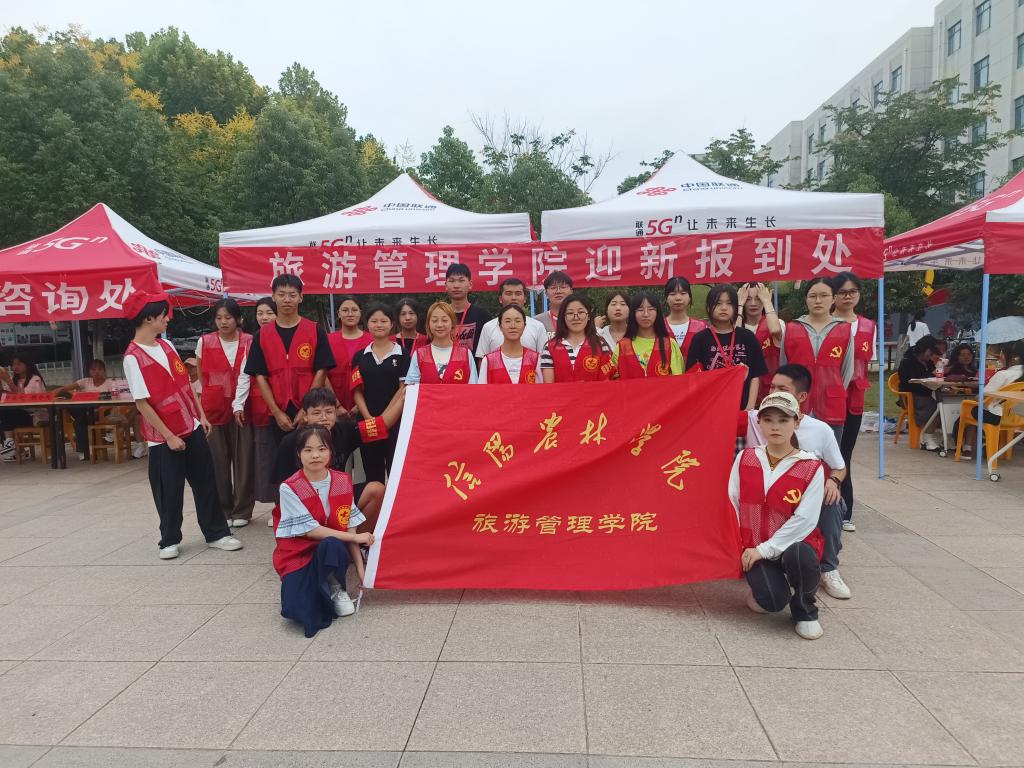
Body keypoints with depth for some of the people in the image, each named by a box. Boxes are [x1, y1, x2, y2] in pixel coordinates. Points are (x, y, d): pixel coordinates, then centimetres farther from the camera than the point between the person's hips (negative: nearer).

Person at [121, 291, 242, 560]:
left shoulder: (166, 345, 5)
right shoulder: (133, 357, -16)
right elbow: (142, 404, -17)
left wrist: (202, 415, 9)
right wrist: (169, 436, -15)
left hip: (192, 427, 6)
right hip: (164, 437, -6)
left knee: (206, 483, 10)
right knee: (169, 491, 6)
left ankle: (216, 533, 20)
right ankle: (169, 540, 23)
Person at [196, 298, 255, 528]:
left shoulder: (249, 342, 0)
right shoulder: (205, 342, 2)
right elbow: (202, 375, 14)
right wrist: (210, 395, 11)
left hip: (242, 406, 0)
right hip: (214, 407, 1)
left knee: (243, 459, 2)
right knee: (218, 461, 5)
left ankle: (242, 511, 14)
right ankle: (222, 511, 17)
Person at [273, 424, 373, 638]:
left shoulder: (343, 482, -3)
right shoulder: (290, 488, -14)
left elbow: (349, 527, -1)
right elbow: (310, 530, -16)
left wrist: (360, 568, -7)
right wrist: (355, 537, -17)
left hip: (333, 551, 2)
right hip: (298, 555, -2)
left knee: (332, 545, -36)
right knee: (297, 610, -28)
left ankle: (336, 589, -6)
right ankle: (319, 590, 6)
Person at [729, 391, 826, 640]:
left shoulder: (811, 467, -8)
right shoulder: (745, 459, 2)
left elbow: (805, 520, -13)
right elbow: (732, 504, 3)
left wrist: (764, 549, -17)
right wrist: (741, 547, -5)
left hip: (795, 543, -1)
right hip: (754, 549, 1)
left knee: (799, 555, -38)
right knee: (772, 601, -26)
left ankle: (805, 612, -6)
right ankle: (762, 587, 14)